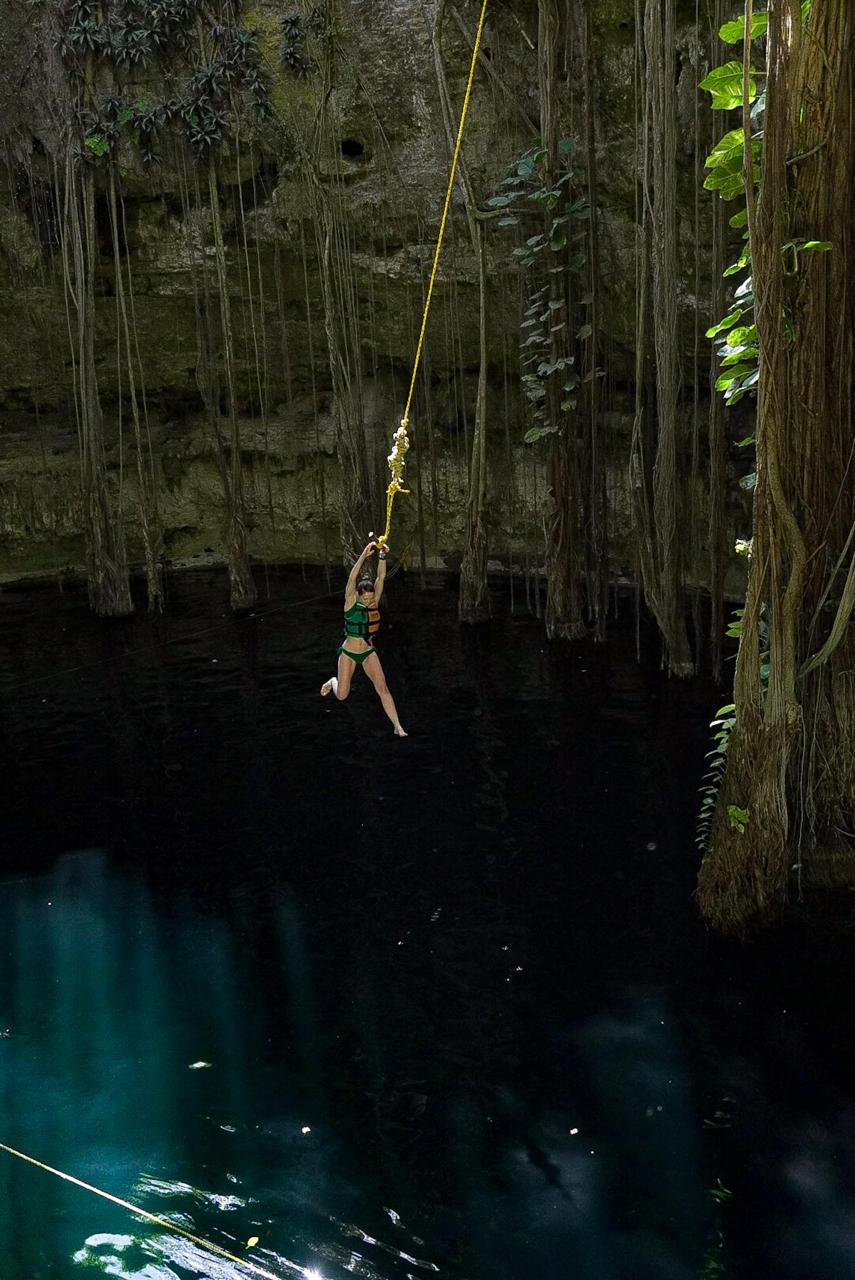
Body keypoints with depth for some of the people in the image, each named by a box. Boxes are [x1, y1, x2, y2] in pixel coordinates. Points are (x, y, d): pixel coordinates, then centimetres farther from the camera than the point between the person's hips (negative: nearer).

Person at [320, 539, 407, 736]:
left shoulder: (374, 601, -5)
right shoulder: (351, 602, -15)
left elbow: (381, 577, -17)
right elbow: (352, 579, -30)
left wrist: (383, 557, -33)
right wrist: (364, 556, -40)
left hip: (369, 652, 3)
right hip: (349, 653, -2)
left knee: (382, 688, -9)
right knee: (342, 695, 5)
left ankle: (397, 727, -6)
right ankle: (333, 682, 42)